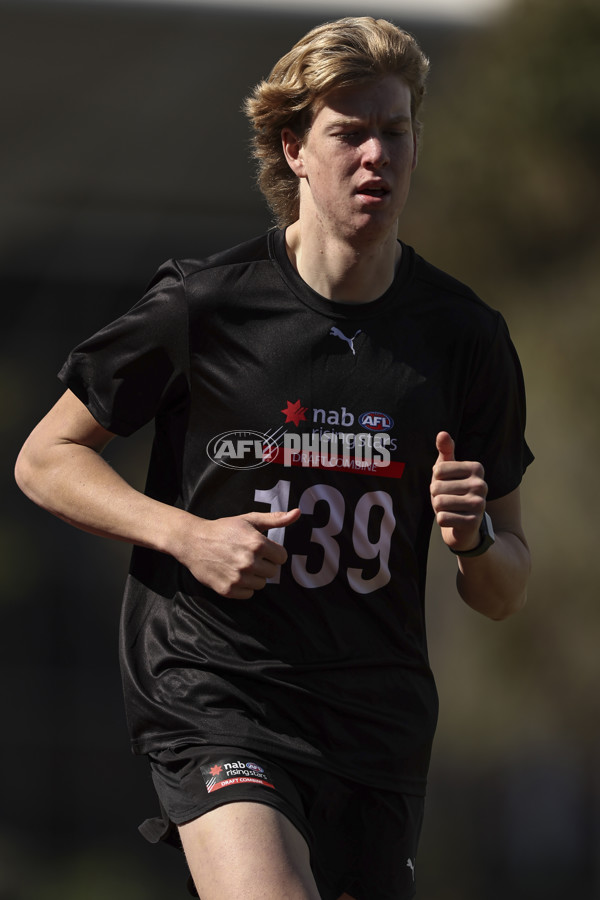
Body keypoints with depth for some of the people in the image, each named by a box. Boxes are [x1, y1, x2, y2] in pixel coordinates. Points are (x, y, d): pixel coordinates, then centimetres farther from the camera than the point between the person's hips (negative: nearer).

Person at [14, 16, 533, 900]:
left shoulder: (466, 337, 5)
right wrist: (187, 536, -10)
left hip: (379, 718, 4)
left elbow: (504, 595, 13)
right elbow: (45, 460, 5)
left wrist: (474, 537, -11)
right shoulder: (204, 305, -4)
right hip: (213, 693, -4)